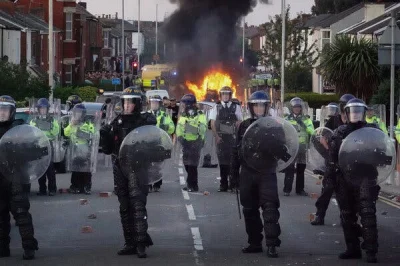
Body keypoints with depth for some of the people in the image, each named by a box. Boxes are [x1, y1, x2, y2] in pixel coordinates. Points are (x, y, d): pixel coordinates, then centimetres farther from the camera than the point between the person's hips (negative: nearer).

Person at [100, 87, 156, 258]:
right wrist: (104, 135, -5)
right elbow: (108, 149, 13)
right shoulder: (117, 122, 11)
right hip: (120, 167, 5)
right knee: (125, 207, 9)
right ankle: (130, 243, 16)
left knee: (137, 204, -14)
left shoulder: (145, 121, -2)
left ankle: (141, 243, -15)